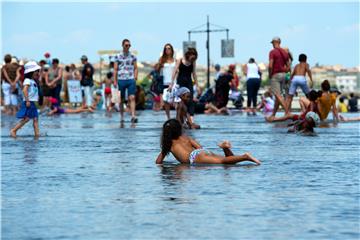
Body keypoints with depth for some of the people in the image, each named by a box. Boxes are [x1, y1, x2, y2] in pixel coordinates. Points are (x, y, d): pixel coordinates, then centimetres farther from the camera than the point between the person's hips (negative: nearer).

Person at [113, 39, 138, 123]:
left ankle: (133, 116, -19)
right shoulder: (118, 57, 5)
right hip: (121, 80, 0)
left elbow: (135, 68, 11)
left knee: (132, 98, -12)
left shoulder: (133, 56, 9)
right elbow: (115, 69, 5)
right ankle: (121, 116, 17)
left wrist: (135, 77, -3)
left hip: (131, 80, 0)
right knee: (121, 100, 7)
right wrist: (115, 81, -1)